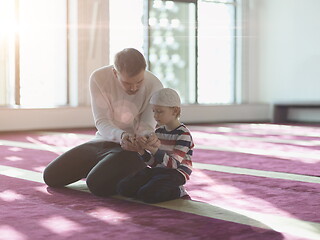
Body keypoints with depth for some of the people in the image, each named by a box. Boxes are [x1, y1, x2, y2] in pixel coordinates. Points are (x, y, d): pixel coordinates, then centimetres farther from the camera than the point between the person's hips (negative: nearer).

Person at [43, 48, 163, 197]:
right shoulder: (98, 78, -15)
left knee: (98, 183, -29)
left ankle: (132, 176, 2)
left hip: (133, 148, -4)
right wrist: (120, 135, -40)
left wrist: (150, 139, -38)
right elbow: (102, 122, -18)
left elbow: (146, 126, -13)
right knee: (51, 175, 0)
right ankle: (99, 166, 22)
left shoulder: (154, 86, -18)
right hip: (103, 141, 4)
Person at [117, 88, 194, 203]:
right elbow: (153, 162, 11)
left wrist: (155, 150, -30)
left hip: (175, 173, -7)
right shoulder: (159, 131, 11)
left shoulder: (183, 134, -11)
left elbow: (174, 164, -19)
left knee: (146, 194, -28)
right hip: (157, 170, 8)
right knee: (123, 187, -7)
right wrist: (142, 151, -9)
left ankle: (178, 192, -3)